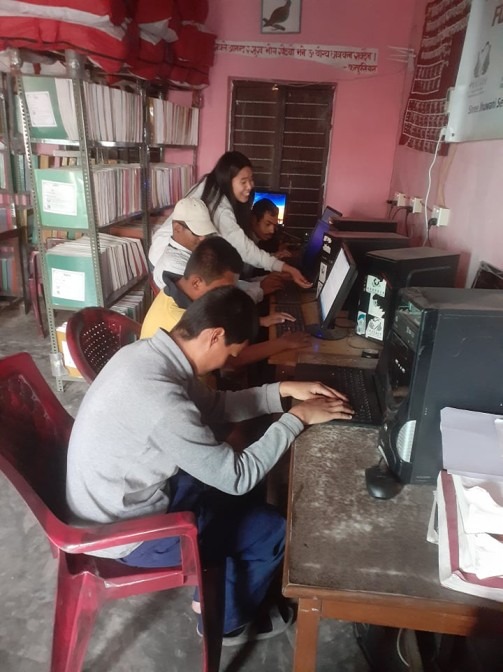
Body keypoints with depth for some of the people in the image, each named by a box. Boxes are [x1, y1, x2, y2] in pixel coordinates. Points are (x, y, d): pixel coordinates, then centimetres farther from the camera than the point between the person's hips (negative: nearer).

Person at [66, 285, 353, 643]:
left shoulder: (149, 353, -7)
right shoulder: (161, 398, -36)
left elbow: (214, 405, 6)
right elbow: (237, 476, -26)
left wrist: (283, 391, -2)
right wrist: (298, 417, -18)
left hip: (135, 489, 9)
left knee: (248, 501, 20)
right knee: (274, 532, 2)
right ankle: (227, 619, 29)